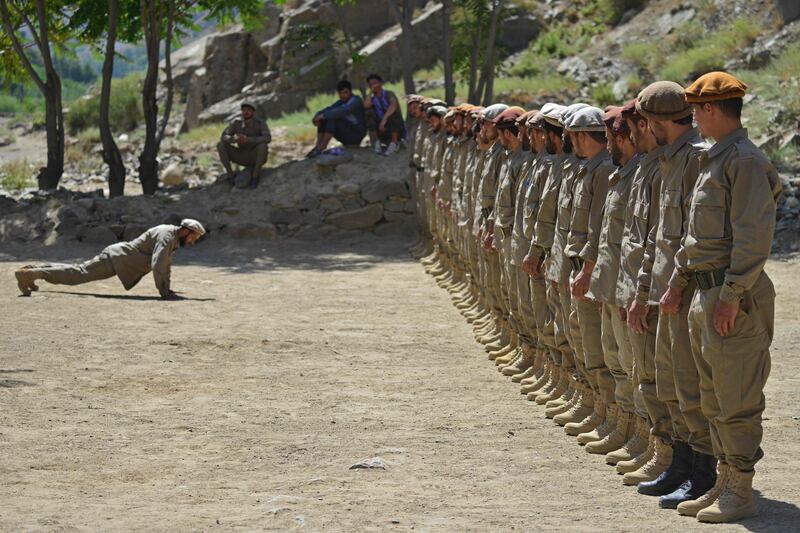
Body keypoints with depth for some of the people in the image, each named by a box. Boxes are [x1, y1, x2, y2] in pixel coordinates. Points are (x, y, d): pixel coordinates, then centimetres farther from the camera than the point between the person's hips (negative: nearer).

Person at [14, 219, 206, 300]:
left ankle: (35, 270, 19)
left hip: (118, 255, 9)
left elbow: (166, 264, 25)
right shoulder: (167, 237, -20)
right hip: (117, 259, -9)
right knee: (77, 274, -13)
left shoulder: (174, 236, 11)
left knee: (78, 271, 14)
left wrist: (167, 287, 21)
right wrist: (164, 292, -26)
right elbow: (157, 265, -31)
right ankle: (29, 274, -16)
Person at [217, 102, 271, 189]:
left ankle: (255, 176, -20)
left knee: (262, 145, -38)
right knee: (220, 145, -18)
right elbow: (223, 137, -16)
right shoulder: (236, 122, -10)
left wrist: (247, 139, -44)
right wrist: (235, 139, -39)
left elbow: (268, 139, -35)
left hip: (257, 157, -3)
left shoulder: (261, 123, -19)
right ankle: (231, 175, -12)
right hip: (243, 157, 3)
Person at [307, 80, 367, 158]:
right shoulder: (341, 102, 12)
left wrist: (323, 115, -32)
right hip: (346, 137, 9)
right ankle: (318, 145, -15)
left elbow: (342, 111, -31)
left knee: (333, 117, -26)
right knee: (322, 120, -1)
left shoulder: (356, 101, -14)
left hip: (357, 133, -8)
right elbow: (328, 109, 3)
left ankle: (322, 146, -31)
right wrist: (317, 116, -18)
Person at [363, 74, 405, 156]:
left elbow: (394, 105, -28)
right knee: (370, 111, -14)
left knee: (393, 110, -29)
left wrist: (384, 119, -40)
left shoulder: (389, 94, -5)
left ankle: (394, 143, -25)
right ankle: (376, 142, -17)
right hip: (382, 130, 3)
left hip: (397, 131, -3)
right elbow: (366, 106, -18)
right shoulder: (372, 99, 7)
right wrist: (371, 92, -5)